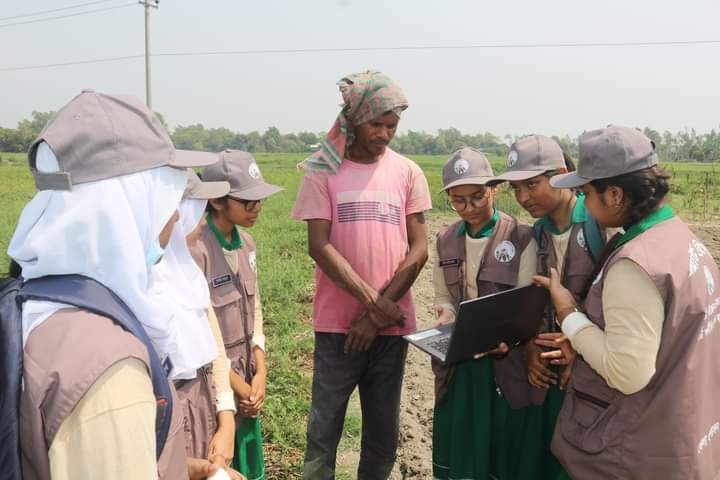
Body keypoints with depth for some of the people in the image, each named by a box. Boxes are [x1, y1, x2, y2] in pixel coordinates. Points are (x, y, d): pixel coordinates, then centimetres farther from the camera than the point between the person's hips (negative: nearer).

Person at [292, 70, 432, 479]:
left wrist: (380, 310, -10)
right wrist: (372, 300, -16)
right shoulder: (323, 171, -3)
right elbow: (319, 246, -10)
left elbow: (419, 249, -1)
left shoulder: (407, 172, 4)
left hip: (393, 323, 3)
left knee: (384, 428, 14)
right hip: (339, 322, -2)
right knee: (325, 424, 7)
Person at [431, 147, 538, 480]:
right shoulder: (446, 241, 5)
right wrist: (448, 316, -10)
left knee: (501, 450, 10)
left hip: (503, 361, -4)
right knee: (456, 449, 15)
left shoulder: (521, 238, -9)